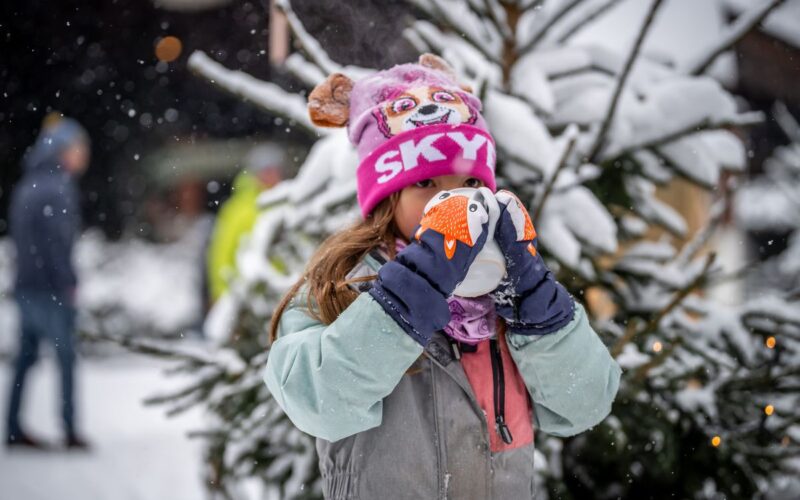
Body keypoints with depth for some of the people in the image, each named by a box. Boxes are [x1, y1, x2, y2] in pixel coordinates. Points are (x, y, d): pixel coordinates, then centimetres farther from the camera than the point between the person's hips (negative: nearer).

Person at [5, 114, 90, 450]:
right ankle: (70, 431, -2)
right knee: (66, 356, -3)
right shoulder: (56, 186, -13)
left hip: (26, 284, 9)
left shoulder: (28, 185, 15)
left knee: (27, 356, 11)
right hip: (51, 287, -9)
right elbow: (57, 238, -19)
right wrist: (68, 282, -14)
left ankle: (14, 429, 12)